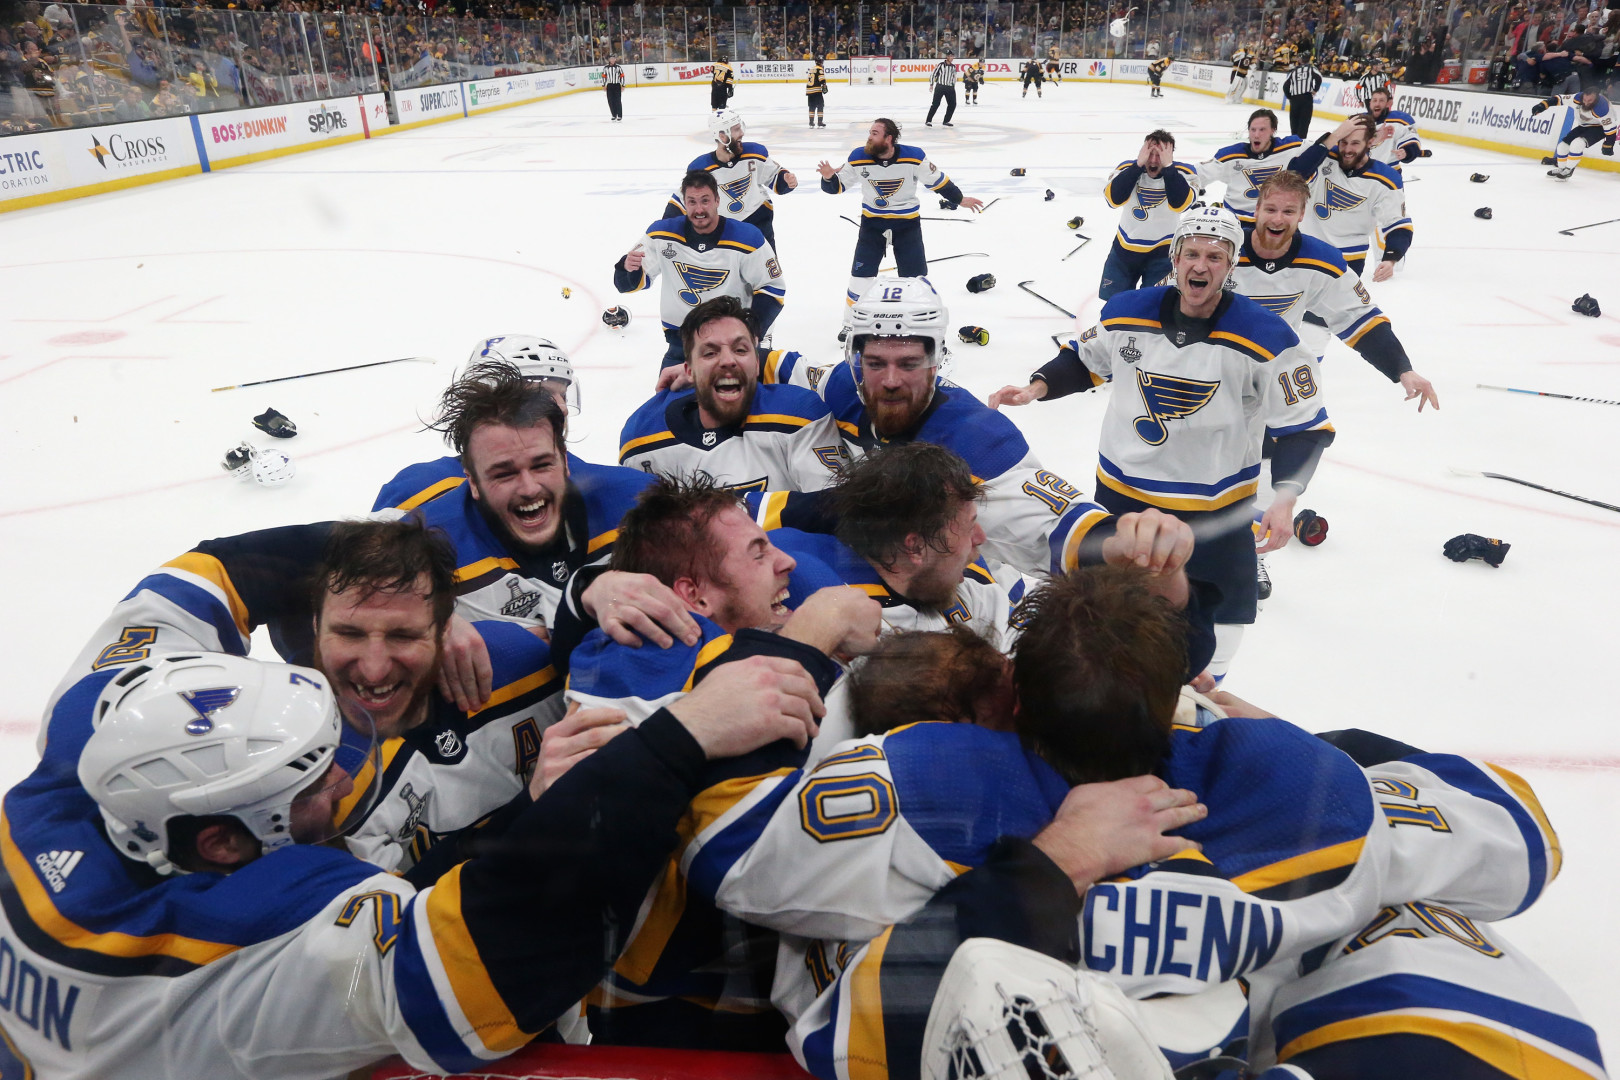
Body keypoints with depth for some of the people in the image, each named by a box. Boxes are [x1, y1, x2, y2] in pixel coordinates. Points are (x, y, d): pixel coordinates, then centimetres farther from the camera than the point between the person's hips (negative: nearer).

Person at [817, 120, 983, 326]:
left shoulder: (913, 156, -17)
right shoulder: (859, 157, -13)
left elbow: (936, 179, -3)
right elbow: (838, 185, -3)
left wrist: (959, 199, 4)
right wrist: (829, 178, -25)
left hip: (907, 222, -1)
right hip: (872, 222, 1)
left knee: (915, 277, 1)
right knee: (861, 274, -2)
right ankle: (851, 324, 13)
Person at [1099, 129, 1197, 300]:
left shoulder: (1184, 172, -15)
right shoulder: (1128, 168, -12)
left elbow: (1179, 204, -32)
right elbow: (1114, 199, -28)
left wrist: (1167, 166, -33)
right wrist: (1139, 164, -31)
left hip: (1163, 249, -2)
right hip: (1125, 246, 2)